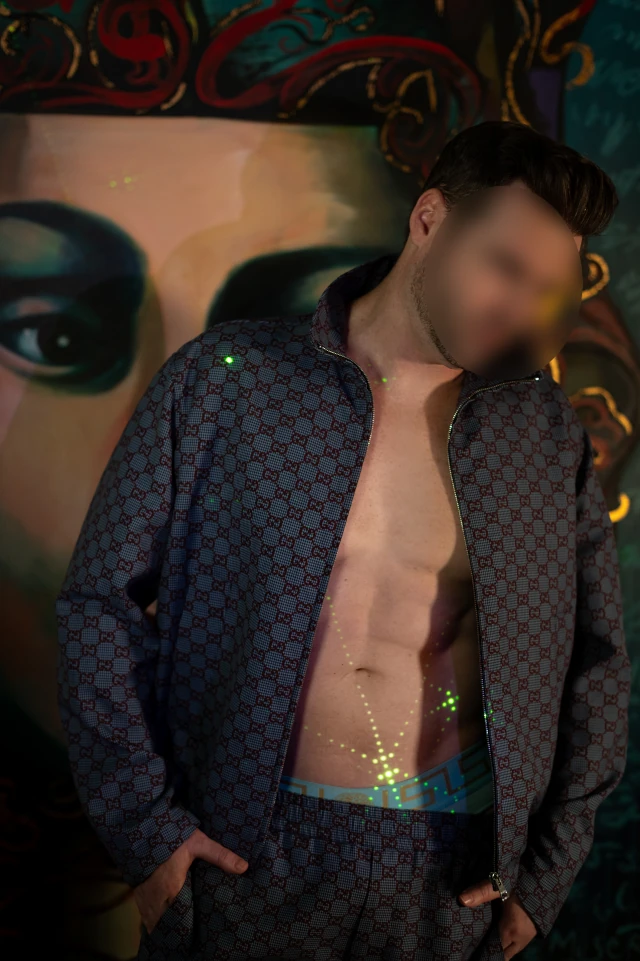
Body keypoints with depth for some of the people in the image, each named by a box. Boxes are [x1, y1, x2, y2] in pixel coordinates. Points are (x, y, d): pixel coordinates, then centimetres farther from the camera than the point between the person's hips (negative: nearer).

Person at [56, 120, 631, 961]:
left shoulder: (547, 433, -2)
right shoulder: (224, 379, -8)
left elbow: (596, 660, 6)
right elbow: (103, 603, -4)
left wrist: (547, 874, 4)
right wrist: (145, 825, -6)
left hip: (453, 875, 2)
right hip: (245, 851, -1)